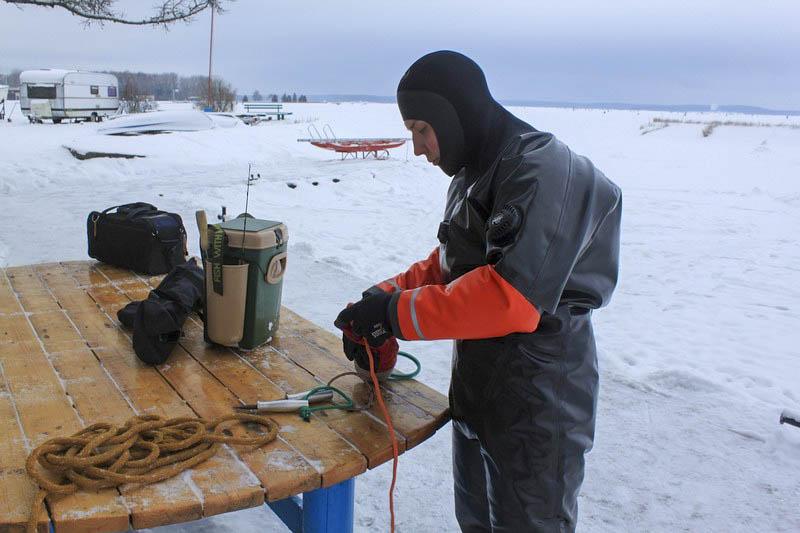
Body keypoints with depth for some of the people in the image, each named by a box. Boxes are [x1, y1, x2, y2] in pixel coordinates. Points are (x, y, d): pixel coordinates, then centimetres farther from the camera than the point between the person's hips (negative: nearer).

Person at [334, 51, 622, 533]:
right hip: (476, 391, 9)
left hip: (537, 409, -9)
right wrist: (385, 294, 1)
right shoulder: (476, 172, 9)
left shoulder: (544, 172, -22)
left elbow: (510, 299, -32)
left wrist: (396, 313, -24)